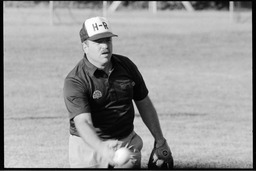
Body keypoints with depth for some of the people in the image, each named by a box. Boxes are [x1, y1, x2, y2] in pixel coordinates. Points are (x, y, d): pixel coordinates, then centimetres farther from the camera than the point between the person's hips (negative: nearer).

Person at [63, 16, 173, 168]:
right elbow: (83, 123, -30)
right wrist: (103, 150, -46)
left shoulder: (126, 65, 1)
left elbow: (144, 104, 13)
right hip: (90, 145, -4)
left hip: (127, 143, 4)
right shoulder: (75, 81, -17)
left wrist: (160, 140, 17)